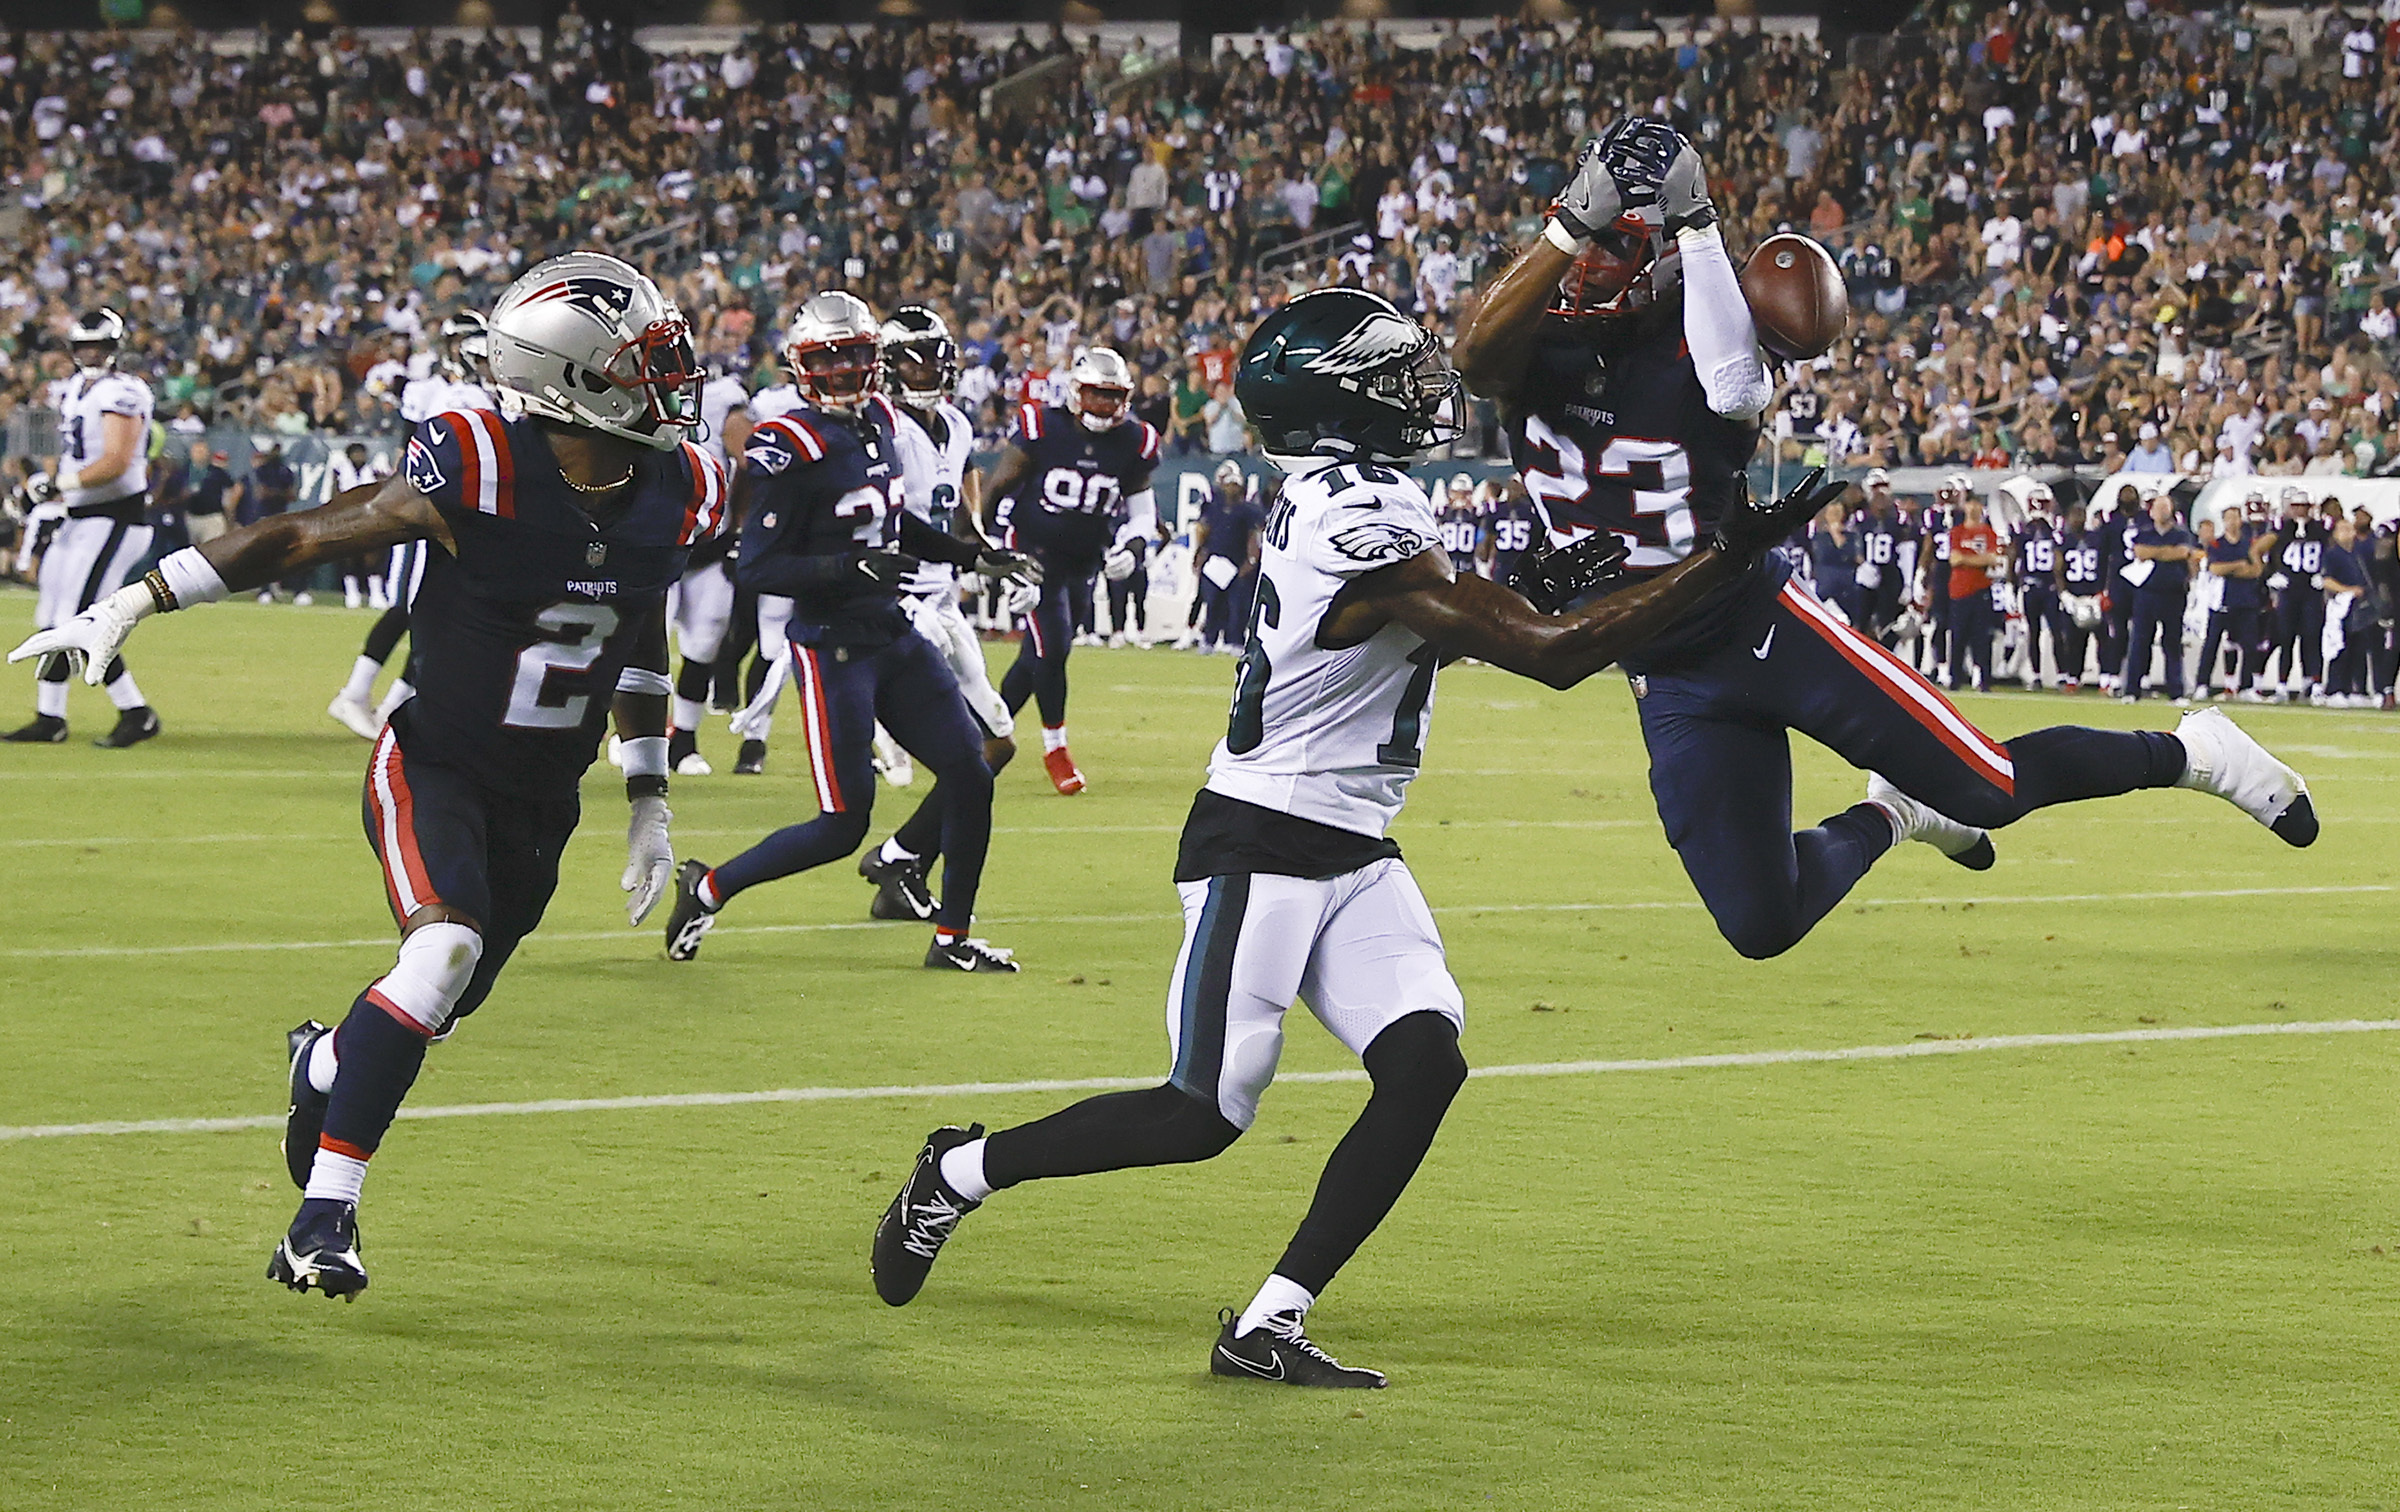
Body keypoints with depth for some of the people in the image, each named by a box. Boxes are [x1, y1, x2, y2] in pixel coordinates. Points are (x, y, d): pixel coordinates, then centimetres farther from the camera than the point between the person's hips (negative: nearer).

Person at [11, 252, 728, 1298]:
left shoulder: (677, 497, -5)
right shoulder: (474, 474, -22)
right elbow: (304, 538, -12)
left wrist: (648, 801, 15)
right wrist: (127, 607, -11)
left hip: (542, 803, 6)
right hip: (434, 767, -6)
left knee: (431, 1015, 10)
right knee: (446, 946, -30)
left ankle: (322, 1065, 47)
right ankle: (326, 1211, -23)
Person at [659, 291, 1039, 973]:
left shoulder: (880, 423, 7)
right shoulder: (791, 450, -17)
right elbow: (756, 568, -20)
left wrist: (973, 556, 17)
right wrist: (853, 568, -30)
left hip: (895, 636, 8)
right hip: (832, 647, -8)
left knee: (969, 777, 3)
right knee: (844, 825, -7)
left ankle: (953, 937, 16)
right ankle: (709, 888, 12)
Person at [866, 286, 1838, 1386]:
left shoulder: (1331, 498, 5)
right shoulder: (1368, 530, -24)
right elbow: (1552, 657, -24)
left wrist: (1530, 588, 8)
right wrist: (1726, 562, -22)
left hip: (1352, 860, 9)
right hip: (1260, 849, -9)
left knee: (1425, 1065, -7)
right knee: (1203, 1119, -4)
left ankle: (1268, 1327, -4)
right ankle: (963, 1171, 18)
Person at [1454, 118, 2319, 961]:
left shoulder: (1692, 337, -10)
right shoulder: (1536, 350, -2)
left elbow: (1737, 390, -34)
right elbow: (1474, 353, -26)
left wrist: (1696, 227, -30)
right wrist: (1569, 226, -32)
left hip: (1761, 625, -3)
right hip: (1672, 684, 4)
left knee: (1990, 789, -6)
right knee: (1760, 927, 0)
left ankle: (2190, 754, 20)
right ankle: (1891, 817, 31)